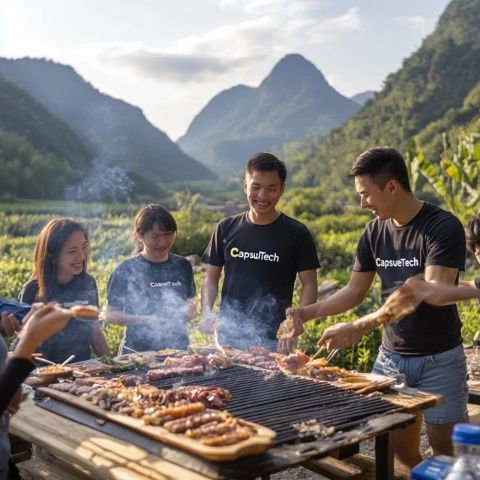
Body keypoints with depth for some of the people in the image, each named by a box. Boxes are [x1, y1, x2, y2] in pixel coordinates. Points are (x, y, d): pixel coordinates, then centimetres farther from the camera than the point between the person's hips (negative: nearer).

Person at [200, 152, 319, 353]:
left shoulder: (296, 234, -2)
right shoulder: (226, 228, 5)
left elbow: (309, 285, -2)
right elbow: (211, 278, 10)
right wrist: (206, 312, -7)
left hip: (273, 342, -2)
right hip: (227, 338, 2)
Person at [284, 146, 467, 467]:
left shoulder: (443, 227, -17)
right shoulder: (375, 231, 1)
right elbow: (355, 291, 8)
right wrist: (307, 313, -7)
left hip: (438, 359, -4)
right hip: (391, 356, 5)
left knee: (445, 448, 4)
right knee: (401, 447, 8)